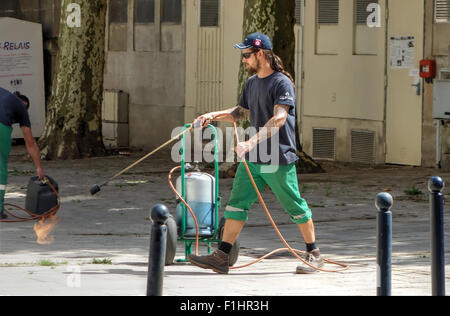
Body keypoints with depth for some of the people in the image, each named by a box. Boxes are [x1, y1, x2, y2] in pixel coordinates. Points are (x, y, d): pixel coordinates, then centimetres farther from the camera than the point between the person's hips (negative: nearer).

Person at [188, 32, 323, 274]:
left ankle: (313, 255, 18)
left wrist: (251, 143, -33)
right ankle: (221, 257, 0)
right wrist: (213, 116, 15)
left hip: (279, 160, -8)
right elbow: (241, 112, 30)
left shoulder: (282, 83, -13)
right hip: (252, 159, 8)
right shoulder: (252, 82, 14)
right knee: (237, 204, 1)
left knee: (296, 208, 4)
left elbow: (279, 118, -25)